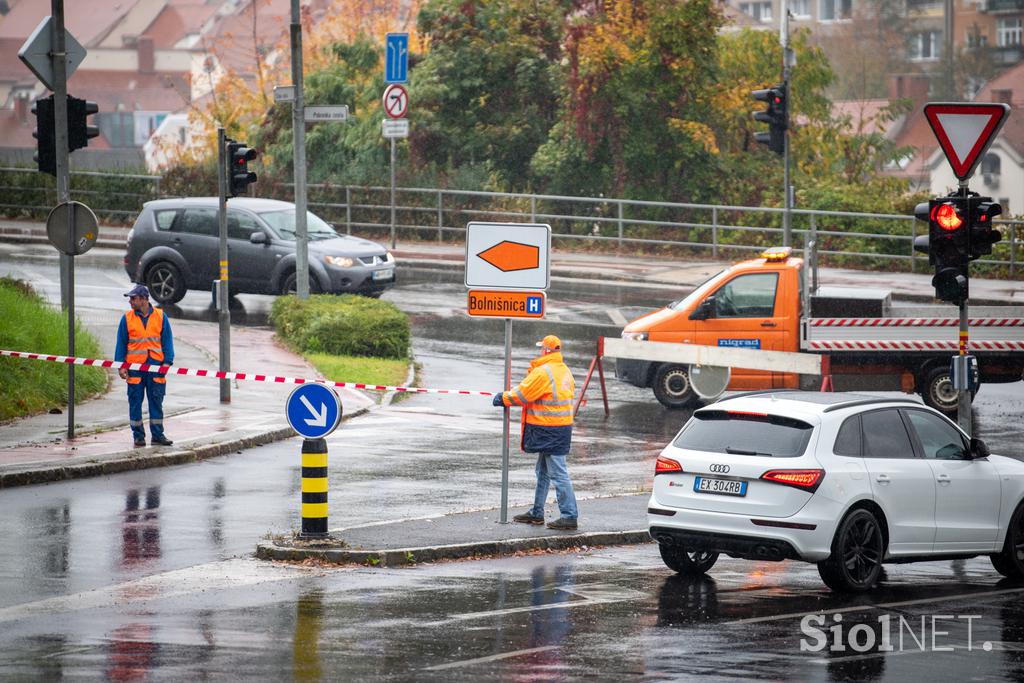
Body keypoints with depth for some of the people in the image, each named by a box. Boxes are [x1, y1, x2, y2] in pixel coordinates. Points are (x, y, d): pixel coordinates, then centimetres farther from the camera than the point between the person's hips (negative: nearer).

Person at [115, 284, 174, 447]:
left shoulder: (160, 317, 3)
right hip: (135, 367, 0)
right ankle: (138, 435, 9)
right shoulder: (127, 318, 3)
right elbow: (121, 343, 6)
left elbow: (167, 340, 6)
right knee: (135, 402, 2)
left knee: (156, 401, 3)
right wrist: (121, 366, 0)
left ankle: (157, 435, 8)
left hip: (156, 366, 0)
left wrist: (167, 362, -3)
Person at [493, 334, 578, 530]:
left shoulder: (543, 372, -18)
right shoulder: (564, 371, 11)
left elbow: (522, 394, -15)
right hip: (562, 427, 10)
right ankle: (536, 513, 26)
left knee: (558, 473, -7)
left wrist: (503, 398, 3)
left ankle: (569, 515, -7)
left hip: (550, 431, -10)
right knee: (543, 471, 18)